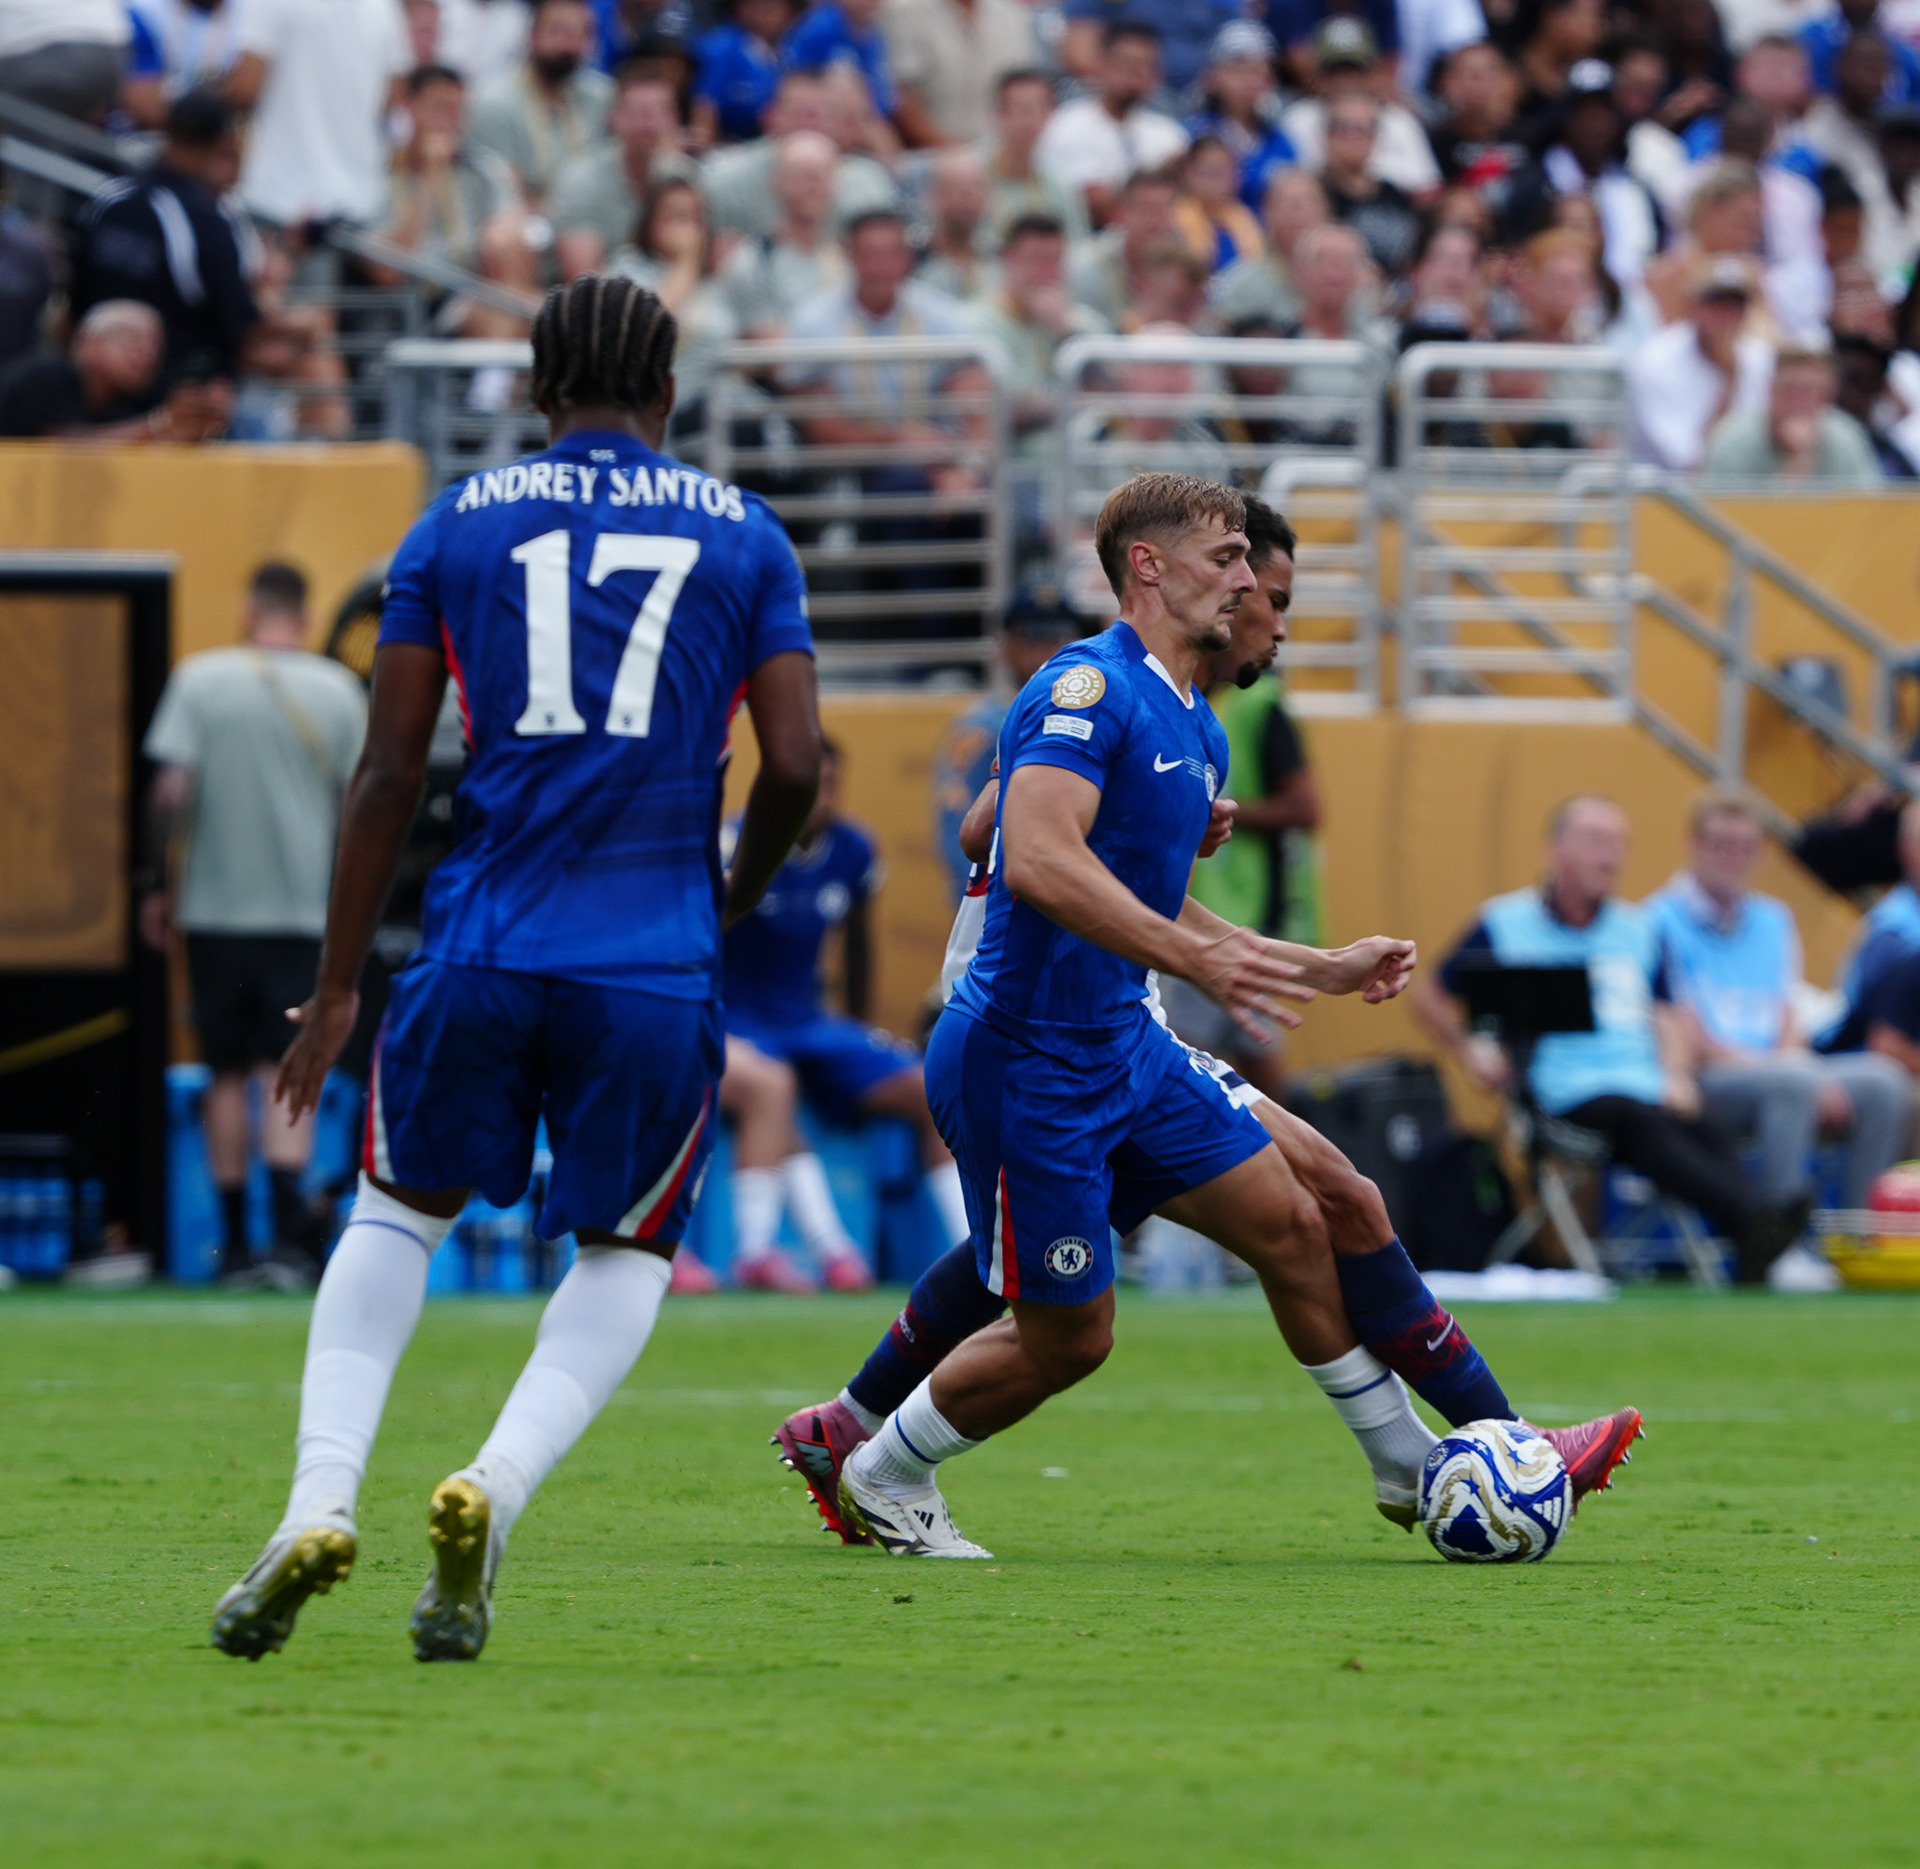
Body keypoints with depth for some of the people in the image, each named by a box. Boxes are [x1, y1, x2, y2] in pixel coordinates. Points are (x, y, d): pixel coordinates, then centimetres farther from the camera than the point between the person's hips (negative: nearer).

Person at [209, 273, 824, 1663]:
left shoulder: (455, 527, 8)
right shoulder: (745, 534, 7)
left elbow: (389, 773, 6)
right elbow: (796, 765, 0)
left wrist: (339, 987, 11)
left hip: (485, 951, 1)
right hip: (658, 967, -1)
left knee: (399, 1213, 21)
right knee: (624, 1258, 16)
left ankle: (321, 1498, 1)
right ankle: (493, 1492, -9)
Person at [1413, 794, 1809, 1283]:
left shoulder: (1637, 929, 25)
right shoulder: (1503, 924, 12)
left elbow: (1669, 1014, 22)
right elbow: (1430, 997, 18)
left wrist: (1676, 1074, 1)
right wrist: (1470, 1050, 0)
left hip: (1649, 1090, 4)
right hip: (1567, 1097, -4)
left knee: (1709, 1136, -30)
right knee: (1644, 1124, -37)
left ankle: (1755, 1246, -57)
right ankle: (1755, 1216, -59)